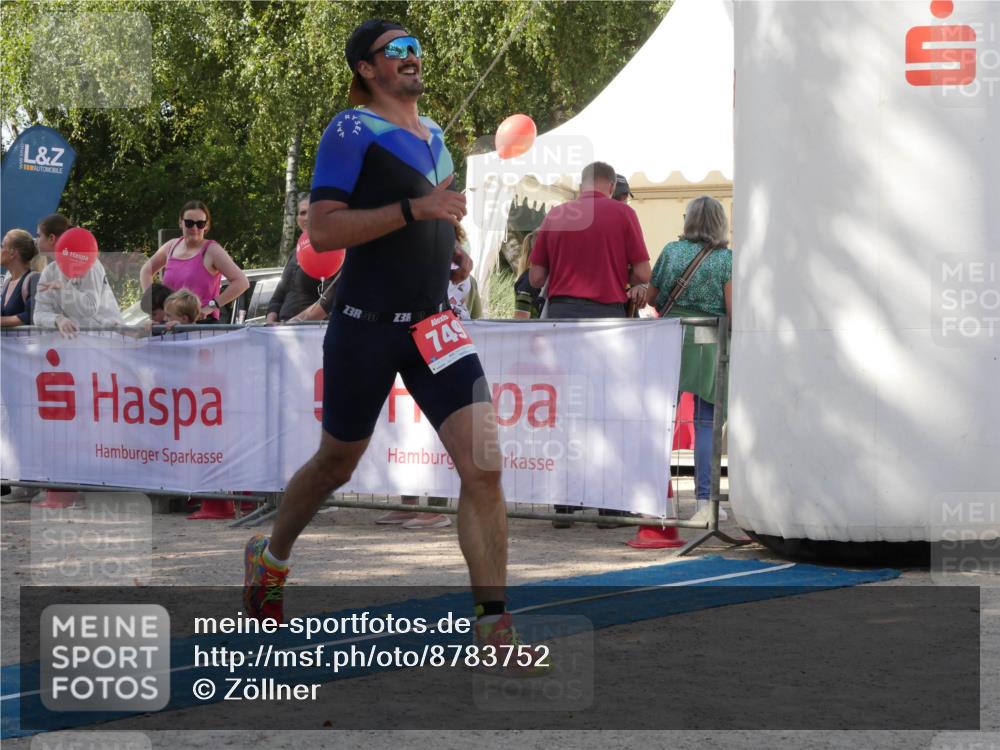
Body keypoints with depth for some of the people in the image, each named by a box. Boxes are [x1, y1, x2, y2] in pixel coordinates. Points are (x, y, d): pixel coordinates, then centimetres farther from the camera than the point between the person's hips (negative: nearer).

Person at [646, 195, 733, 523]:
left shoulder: (672, 251, 5)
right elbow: (733, 310, -8)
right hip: (709, 343, -2)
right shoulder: (727, 258, -2)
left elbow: (650, 296, 10)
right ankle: (704, 502, -2)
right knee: (706, 423, 1)